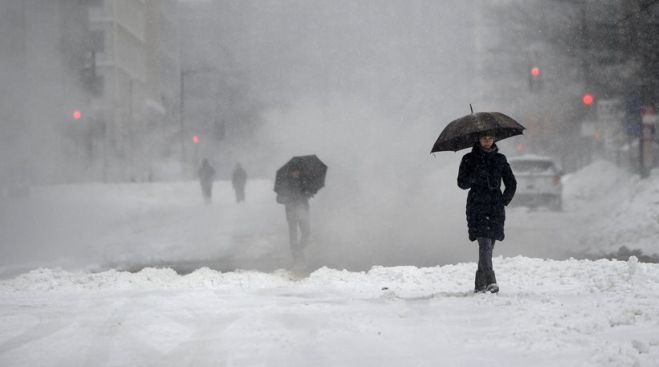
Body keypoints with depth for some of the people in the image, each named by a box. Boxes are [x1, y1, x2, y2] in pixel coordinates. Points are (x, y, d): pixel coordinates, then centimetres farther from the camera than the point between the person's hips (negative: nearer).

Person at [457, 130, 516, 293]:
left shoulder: (500, 159, 12)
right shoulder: (469, 159, 6)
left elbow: (511, 184, 17)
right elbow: (462, 183, -1)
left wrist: (504, 200, 4)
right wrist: (476, 176, -17)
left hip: (495, 208, 3)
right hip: (477, 207, -3)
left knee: (488, 246, 3)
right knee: (485, 244, -17)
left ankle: (480, 284, 13)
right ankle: (490, 282, -27)